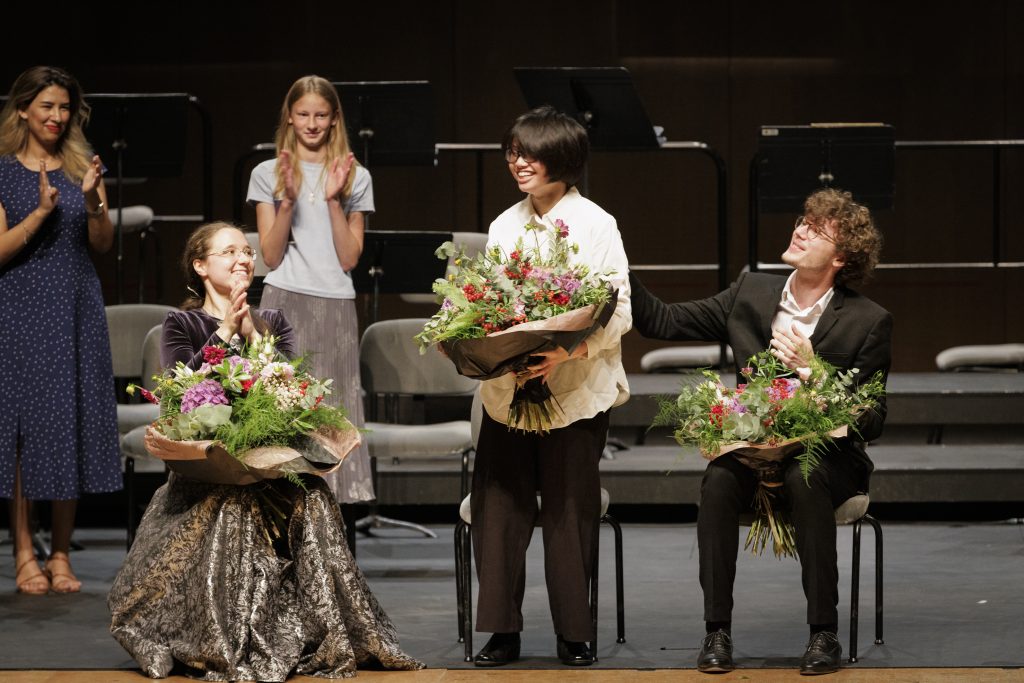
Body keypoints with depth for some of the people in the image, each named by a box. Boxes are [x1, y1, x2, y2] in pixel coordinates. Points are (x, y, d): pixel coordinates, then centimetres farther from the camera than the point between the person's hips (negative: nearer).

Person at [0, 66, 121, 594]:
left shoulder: (83, 167, 8)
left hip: (77, 309, 3)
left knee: (72, 425, 3)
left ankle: (61, 555, 10)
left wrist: (92, 202, -16)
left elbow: (103, 244, 2)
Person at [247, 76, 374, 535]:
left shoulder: (355, 177, 10)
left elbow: (350, 258, 3)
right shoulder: (268, 174, 8)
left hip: (335, 308, 1)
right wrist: (287, 201, -10)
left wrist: (334, 201, -6)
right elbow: (271, 256, 2)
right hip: (285, 303, -1)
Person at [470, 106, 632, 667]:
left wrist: (568, 352, -22)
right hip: (506, 386, 4)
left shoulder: (596, 225, -4)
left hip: (576, 391, -4)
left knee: (569, 512, 0)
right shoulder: (505, 226, 13)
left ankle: (574, 635, 11)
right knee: (496, 506, 0)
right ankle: (503, 631, 9)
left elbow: (618, 314, -8)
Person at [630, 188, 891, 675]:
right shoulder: (752, 293, 7)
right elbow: (662, 321, 8)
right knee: (718, 479, -30)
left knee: (805, 480, -36)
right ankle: (717, 630, -23)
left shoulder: (868, 322, -4)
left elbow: (870, 423, -5)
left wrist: (811, 369, -17)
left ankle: (823, 634, -26)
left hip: (824, 456, -2)